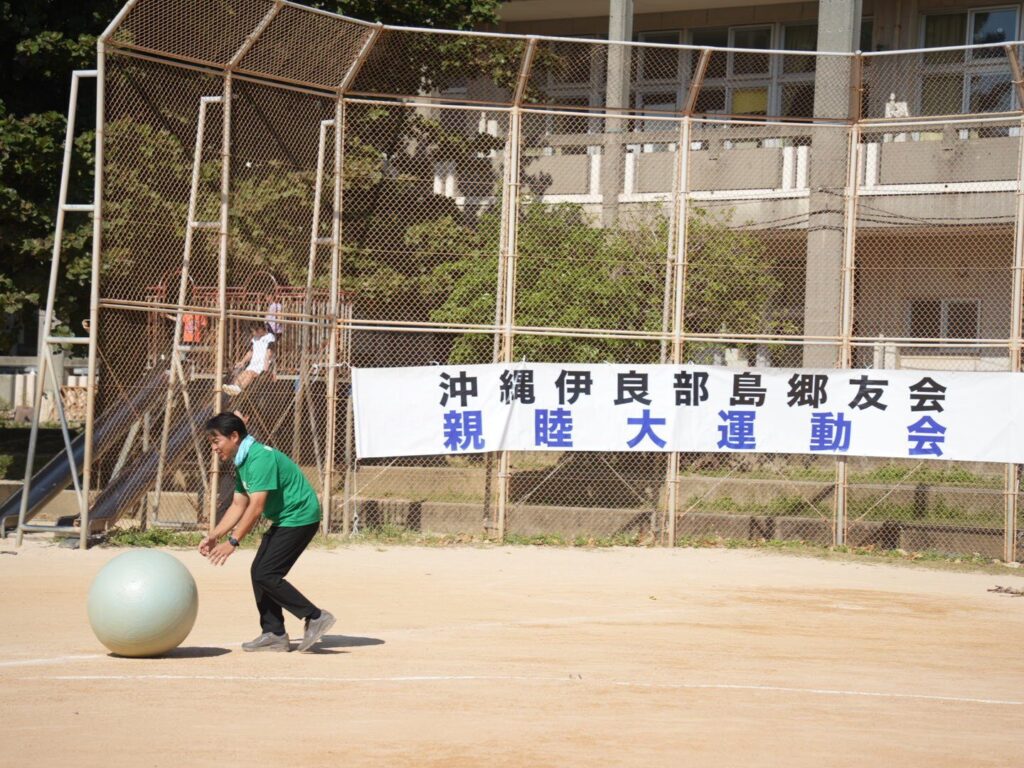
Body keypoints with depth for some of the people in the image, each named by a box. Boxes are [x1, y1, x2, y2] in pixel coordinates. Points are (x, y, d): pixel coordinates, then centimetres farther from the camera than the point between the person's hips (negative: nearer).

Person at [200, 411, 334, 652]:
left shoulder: (260, 458, -22)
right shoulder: (242, 462, 10)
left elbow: (256, 506, -27)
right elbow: (238, 506, 14)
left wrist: (232, 542, -27)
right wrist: (213, 537, 7)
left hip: (300, 517, -10)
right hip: (284, 520, 10)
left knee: (266, 574, -13)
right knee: (259, 572, 7)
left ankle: (315, 618, -7)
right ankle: (274, 634, 10)